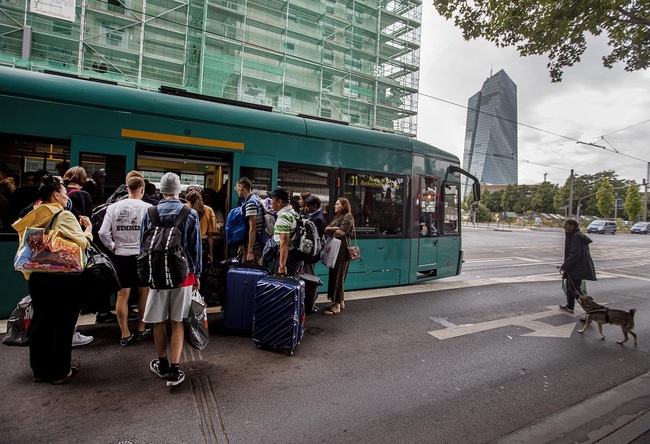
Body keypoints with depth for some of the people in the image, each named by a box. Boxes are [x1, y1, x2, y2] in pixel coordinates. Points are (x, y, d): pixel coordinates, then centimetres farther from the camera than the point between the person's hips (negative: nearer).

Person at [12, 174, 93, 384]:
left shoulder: (33, 217, 7)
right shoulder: (64, 216, -13)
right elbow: (83, 243, -15)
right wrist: (88, 228, 0)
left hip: (37, 276, 7)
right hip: (63, 277, -7)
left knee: (40, 322, 15)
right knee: (62, 324, 4)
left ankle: (40, 370, 26)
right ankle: (60, 371, 13)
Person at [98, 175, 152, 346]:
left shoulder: (113, 207, -1)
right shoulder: (147, 208, -10)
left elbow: (103, 233, -5)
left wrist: (112, 247, 10)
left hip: (121, 255, 2)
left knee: (122, 294, 8)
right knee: (144, 292, 14)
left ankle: (125, 335, 13)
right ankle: (141, 330, 26)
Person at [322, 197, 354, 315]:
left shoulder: (348, 216, -5)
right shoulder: (336, 217, 20)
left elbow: (341, 232, -17)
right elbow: (326, 231, 12)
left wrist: (330, 229, -2)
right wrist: (335, 229, -7)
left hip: (342, 250, -8)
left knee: (338, 276, -7)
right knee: (334, 275, 9)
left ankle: (336, 306, -3)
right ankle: (340, 302, 20)